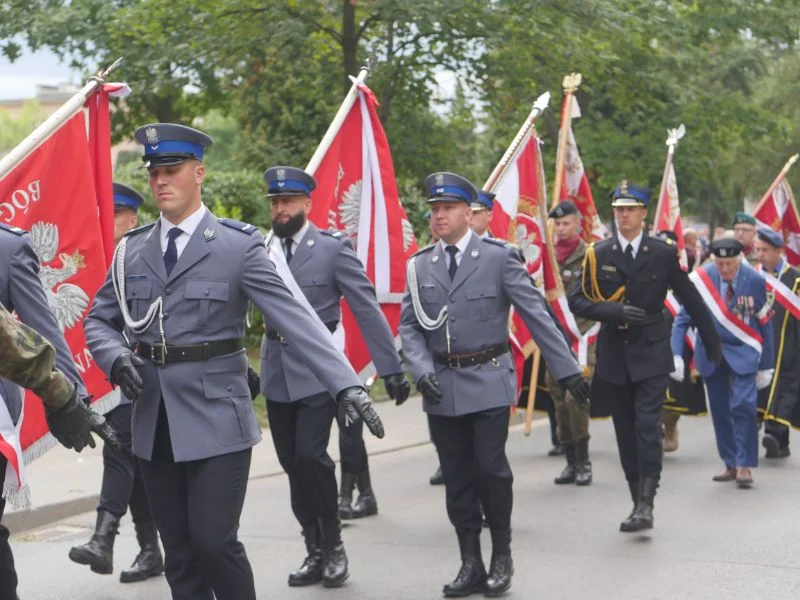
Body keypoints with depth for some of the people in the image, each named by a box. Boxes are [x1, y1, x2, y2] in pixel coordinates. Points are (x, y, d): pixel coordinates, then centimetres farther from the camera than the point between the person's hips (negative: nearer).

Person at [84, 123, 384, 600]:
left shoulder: (238, 245, -6)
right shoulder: (132, 250, 9)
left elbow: (296, 317, -13)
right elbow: (99, 321, 16)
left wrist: (347, 384, -24)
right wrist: (115, 357, -8)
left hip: (216, 417, -4)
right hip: (155, 422, 4)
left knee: (215, 541, -9)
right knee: (180, 555, 8)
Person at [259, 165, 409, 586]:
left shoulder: (332, 249, -5)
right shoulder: (261, 250, 6)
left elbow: (367, 310, -6)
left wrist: (390, 368, -9)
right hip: (276, 372, 4)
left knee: (310, 455, -14)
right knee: (291, 462, 8)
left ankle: (333, 544, 5)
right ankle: (315, 551, 20)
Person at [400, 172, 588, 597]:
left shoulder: (499, 257, -3)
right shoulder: (419, 265, 7)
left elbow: (536, 314, -4)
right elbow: (408, 326, 8)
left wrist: (567, 369, -5)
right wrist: (422, 370, -9)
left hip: (488, 381, -3)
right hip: (441, 387, 4)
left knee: (490, 467, -8)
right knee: (456, 477, 7)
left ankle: (501, 554, 13)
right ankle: (471, 565, 18)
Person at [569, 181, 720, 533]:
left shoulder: (664, 253, 1)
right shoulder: (598, 255, 3)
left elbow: (690, 298, 8)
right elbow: (577, 301, -2)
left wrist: (711, 341, 12)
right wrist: (616, 312, -16)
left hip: (651, 354, -2)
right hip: (614, 355, 2)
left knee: (648, 426, -12)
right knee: (626, 432, 7)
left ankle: (646, 503, -13)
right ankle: (637, 500, 16)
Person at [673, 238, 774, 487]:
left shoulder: (755, 280, -12)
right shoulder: (700, 279, -13)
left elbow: (764, 324, -3)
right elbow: (683, 318, -9)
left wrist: (766, 365, 0)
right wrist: (676, 354, -22)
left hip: (743, 351, -2)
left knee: (743, 405, -15)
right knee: (719, 410, 6)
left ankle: (744, 466, -5)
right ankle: (730, 464, 18)